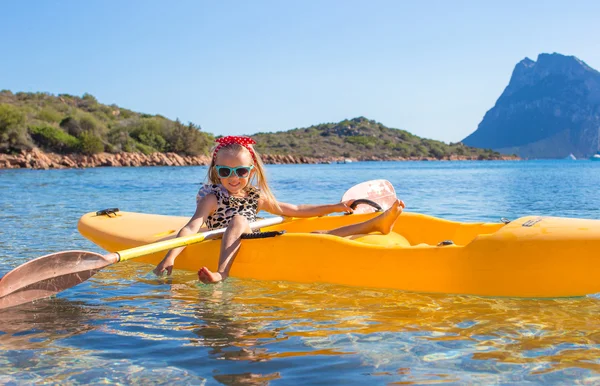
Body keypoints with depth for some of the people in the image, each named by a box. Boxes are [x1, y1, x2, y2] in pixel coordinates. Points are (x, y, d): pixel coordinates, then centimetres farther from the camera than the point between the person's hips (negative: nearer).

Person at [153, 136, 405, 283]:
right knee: (239, 220, -33)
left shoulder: (256, 196, 11)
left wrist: (335, 207, 18)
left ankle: (376, 224, -9)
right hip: (227, 250, -5)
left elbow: (293, 210, 19)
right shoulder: (212, 198, -4)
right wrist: (170, 258, -36)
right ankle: (222, 272, -51)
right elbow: (192, 228, -19)